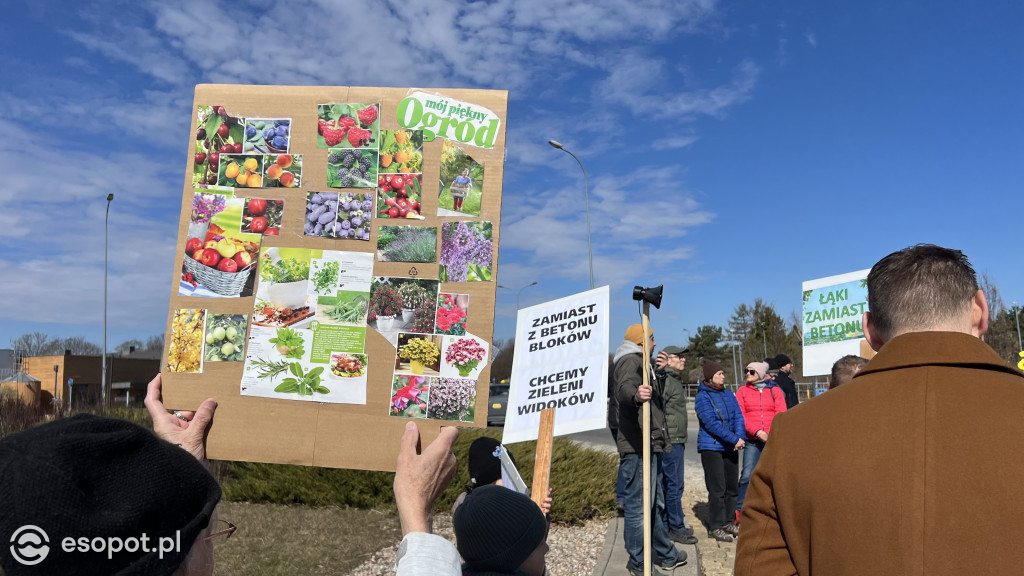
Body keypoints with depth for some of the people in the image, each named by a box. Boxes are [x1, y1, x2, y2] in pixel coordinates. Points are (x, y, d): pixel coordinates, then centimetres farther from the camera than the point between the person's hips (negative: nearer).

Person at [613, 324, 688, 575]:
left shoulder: (640, 362, 23)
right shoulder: (631, 361, -11)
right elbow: (623, 388, -35)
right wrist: (636, 395, -56)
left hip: (649, 444, 11)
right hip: (639, 446, -11)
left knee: (655, 503, 20)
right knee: (639, 504, -7)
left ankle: (665, 554, 33)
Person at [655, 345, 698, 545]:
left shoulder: (675, 379, 17)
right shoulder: (666, 380, -14)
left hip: (676, 440, 10)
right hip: (671, 440, -10)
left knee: (666, 484, 14)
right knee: (674, 485, -4)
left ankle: (664, 525, 21)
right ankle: (676, 528, 3)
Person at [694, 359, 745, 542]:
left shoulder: (729, 394, 11)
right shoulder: (702, 397, -9)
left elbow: (738, 416, 5)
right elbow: (711, 423, -17)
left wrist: (740, 437, -12)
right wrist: (734, 439, -20)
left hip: (731, 447, 7)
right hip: (711, 448, -6)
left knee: (731, 486, 11)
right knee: (717, 489, -5)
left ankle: (727, 522, 24)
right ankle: (715, 527, 4)